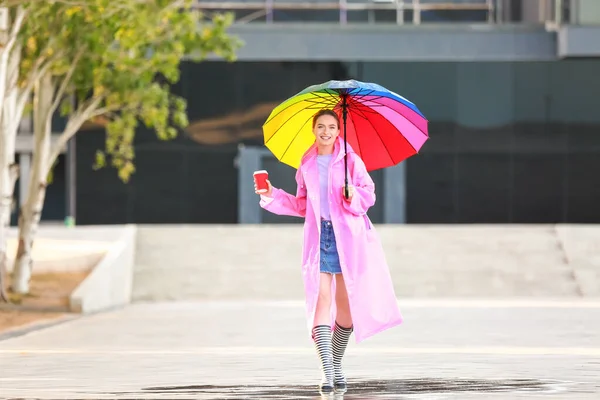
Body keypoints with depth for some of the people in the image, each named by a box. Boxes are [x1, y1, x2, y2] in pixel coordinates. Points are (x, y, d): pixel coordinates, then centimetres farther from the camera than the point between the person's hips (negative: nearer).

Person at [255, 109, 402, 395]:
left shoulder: (350, 160, 2)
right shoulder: (307, 166, 11)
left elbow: (368, 193, 1)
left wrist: (354, 196, -19)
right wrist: (273, 195, 9)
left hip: (347, 235, -1)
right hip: (318, 236, 2)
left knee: (345, 303, 1)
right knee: (321, 298, -11)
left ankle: (337, 367, 19)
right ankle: (327, 373, -16)